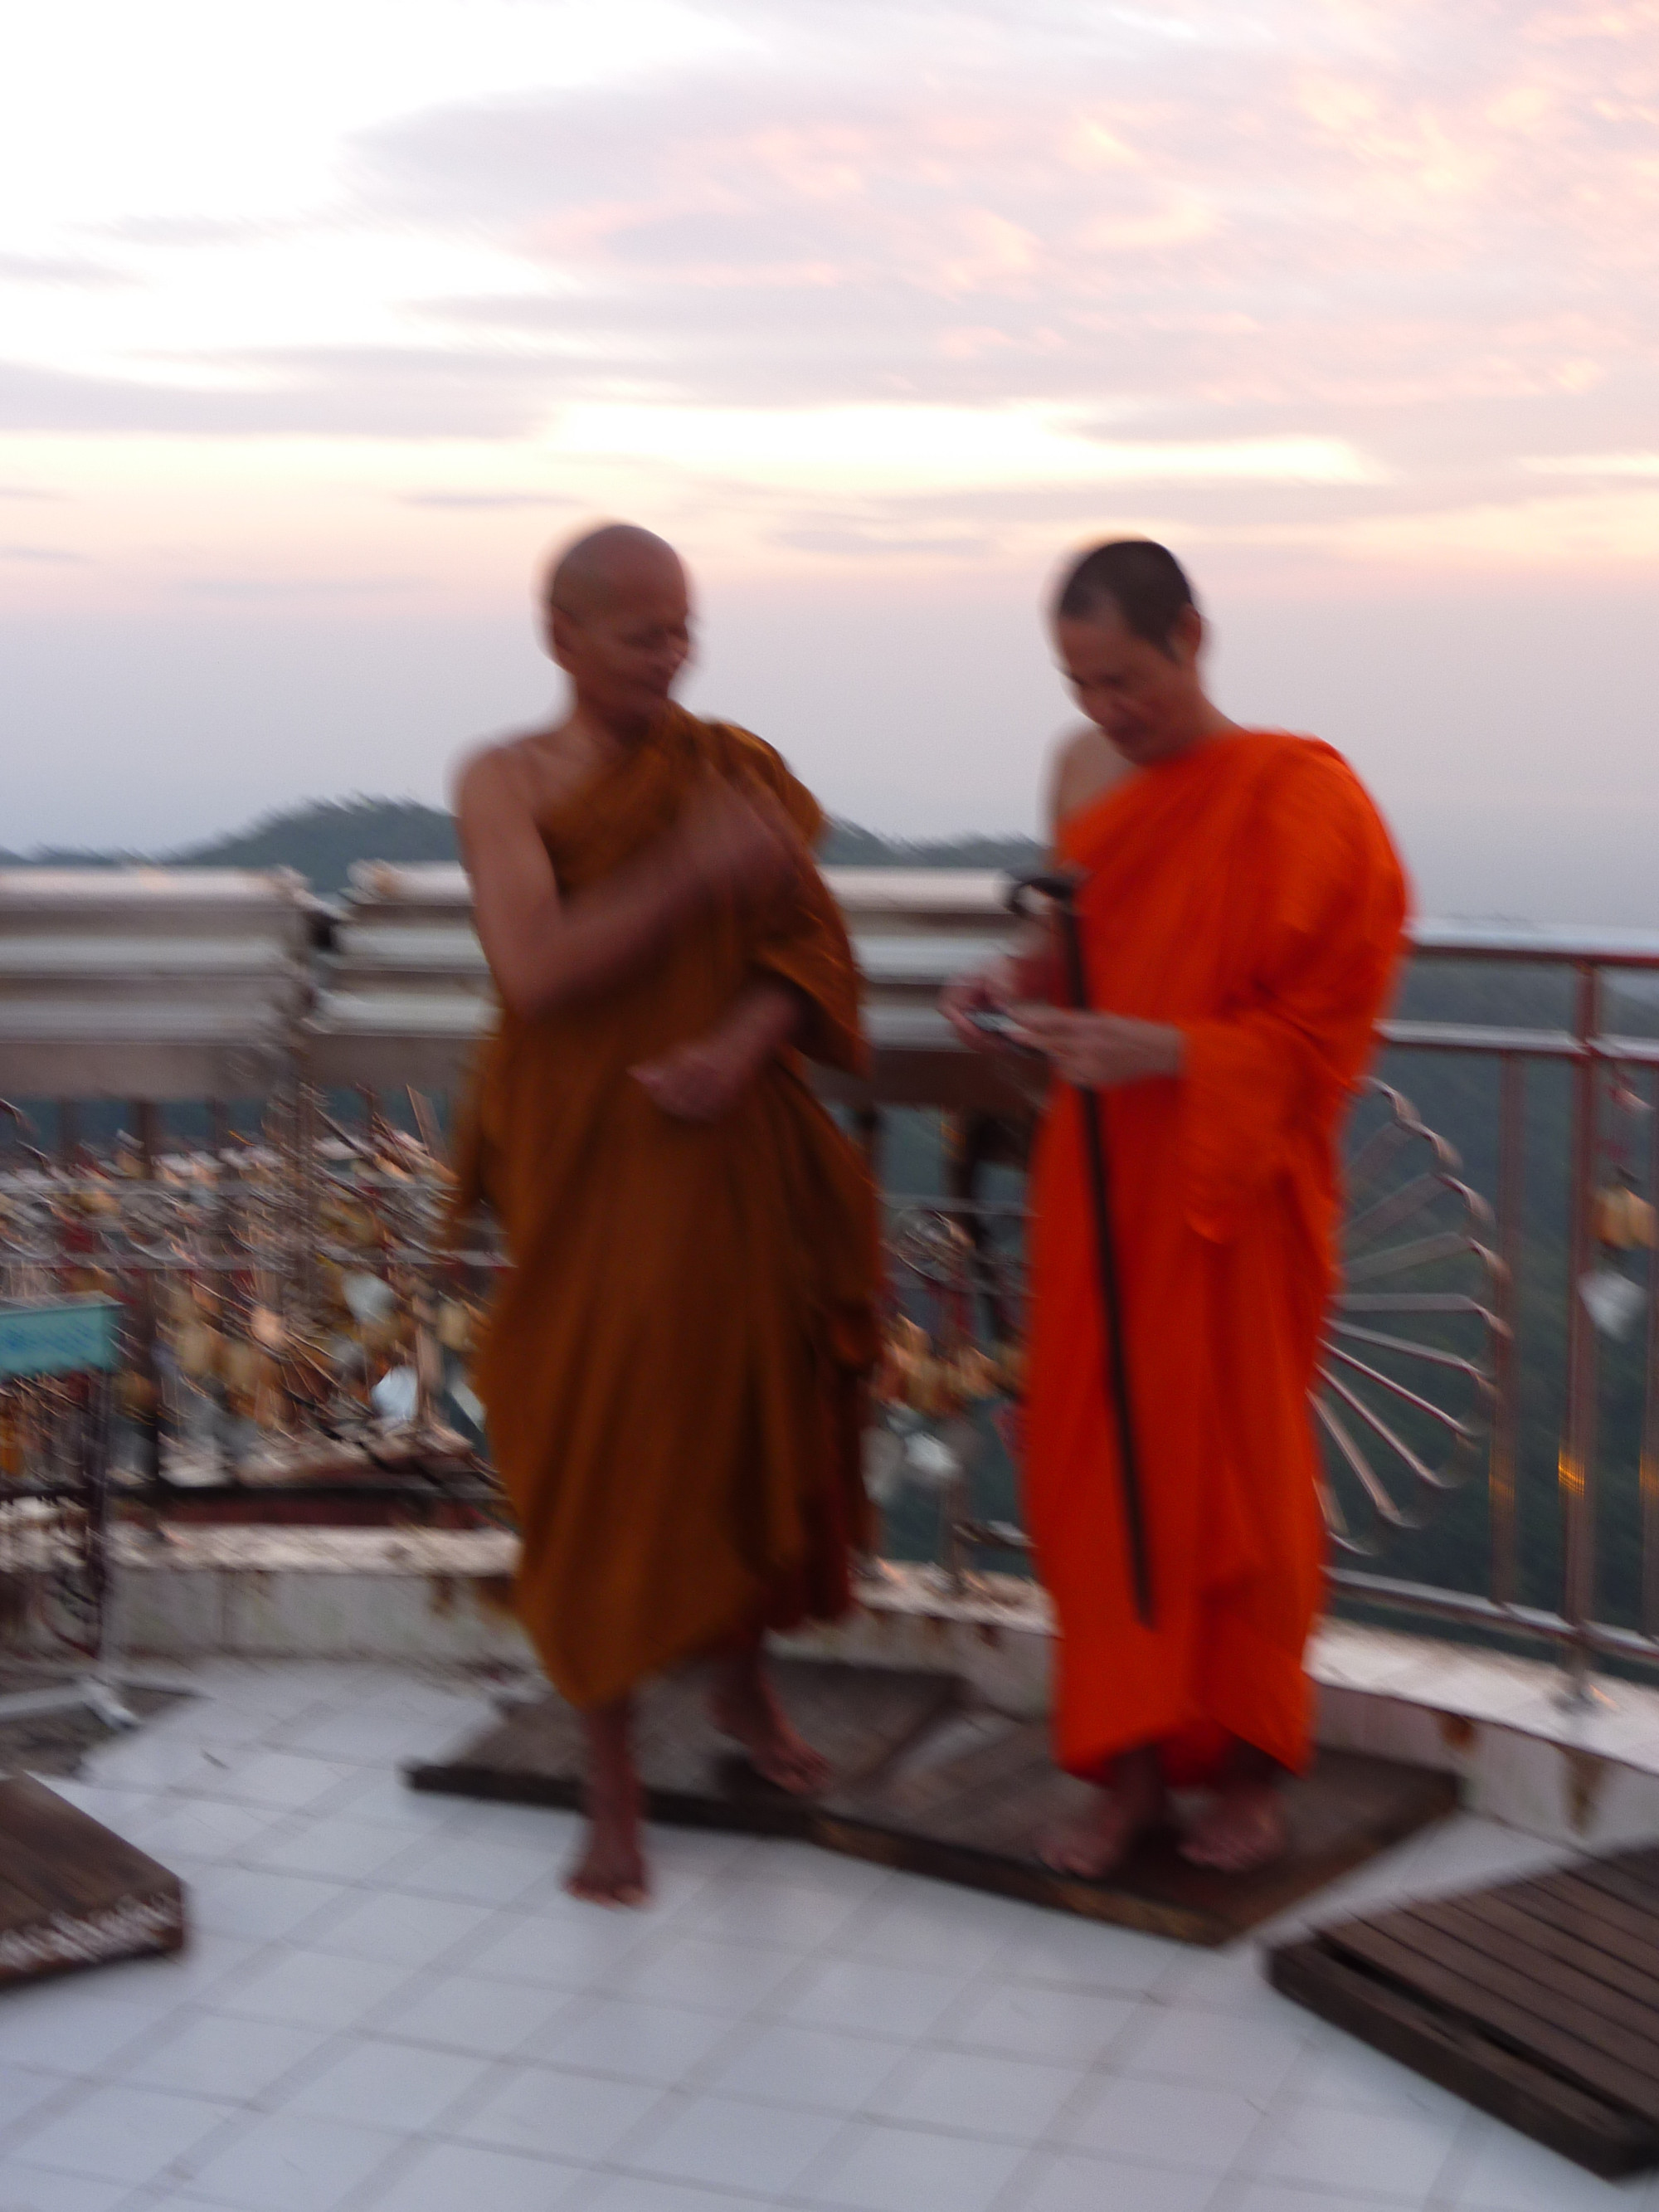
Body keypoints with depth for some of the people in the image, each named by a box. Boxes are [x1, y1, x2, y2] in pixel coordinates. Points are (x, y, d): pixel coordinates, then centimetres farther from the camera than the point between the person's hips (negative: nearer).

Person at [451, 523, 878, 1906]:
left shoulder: (736, 769, 4)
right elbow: (536, 970, -18)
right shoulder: (504, 784, -4)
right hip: (590, 1163, -3)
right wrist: (692, 873, -26)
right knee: (605, 1453, -2)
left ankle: (744, 1680, 39)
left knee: (752, 1422, 12)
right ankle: (612, 1791, 9)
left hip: (734, 1153, 3)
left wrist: (739, 1048, -19)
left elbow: (811, 948, 0)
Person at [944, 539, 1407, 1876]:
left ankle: (1250, 1765, 23)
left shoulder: (1295, 798, -13)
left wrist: (1164, 1051, -25)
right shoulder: (1088, 777, 6)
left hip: (1230, 1190, -5)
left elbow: (1314, 1024, -13)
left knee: (1232, 1471, 5)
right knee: (1095, 1467, 6)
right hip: (1097, 1184, 5)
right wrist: (1025, 983, -1)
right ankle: (1132, 1763, 18)